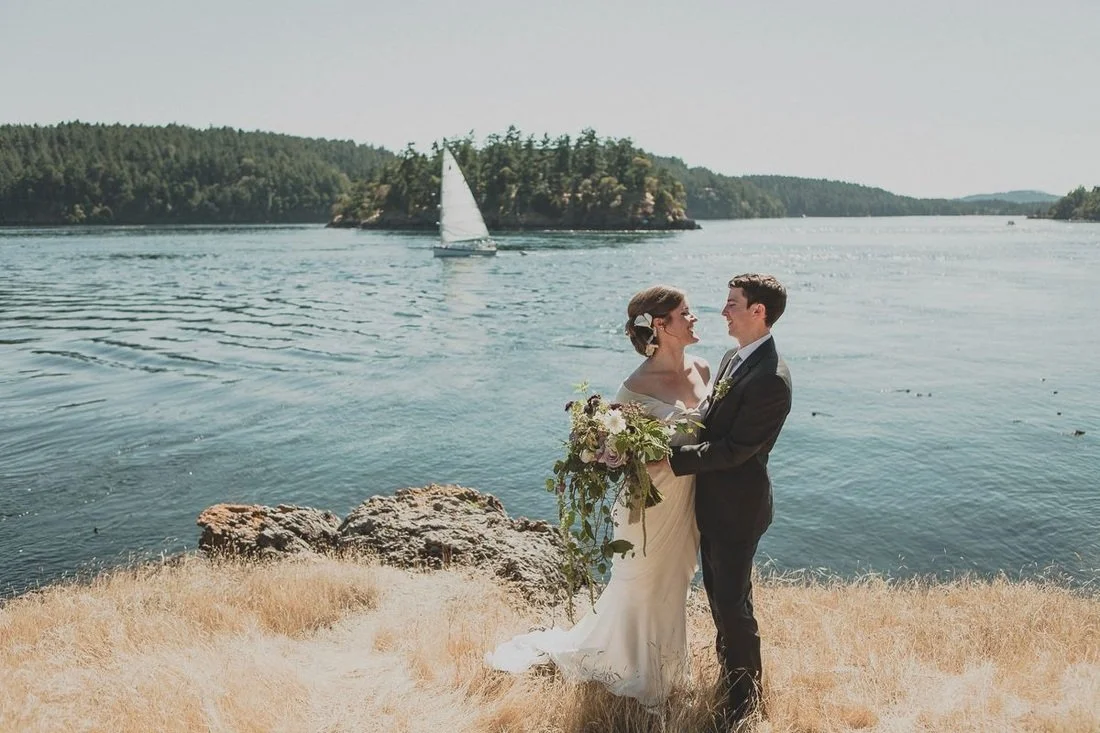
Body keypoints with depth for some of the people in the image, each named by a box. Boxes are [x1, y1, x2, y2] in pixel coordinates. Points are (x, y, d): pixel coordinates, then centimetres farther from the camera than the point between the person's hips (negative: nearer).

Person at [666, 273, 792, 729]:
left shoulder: (771, 380, -25)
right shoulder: (734, 357, 5)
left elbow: (733, 449, -25)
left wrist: (671, 460, -24)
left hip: (737, 507, -9)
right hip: (713, 501, 9)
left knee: (732, 602, 4)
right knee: (718, 591, 23)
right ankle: (729, 661, 45)